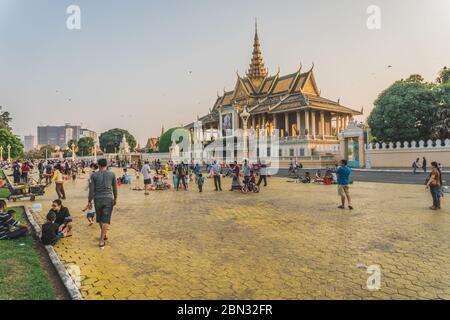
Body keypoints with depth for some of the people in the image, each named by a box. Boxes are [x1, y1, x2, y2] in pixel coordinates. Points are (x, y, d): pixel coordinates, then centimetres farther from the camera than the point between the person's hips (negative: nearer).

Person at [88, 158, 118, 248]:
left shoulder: (94, 175, -1)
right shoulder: (112, 174, -1)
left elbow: (91, 189, -3)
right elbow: (115, 188, 5)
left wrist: (89, 201, 5)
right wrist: (115, 198, 17)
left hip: (97, 199, 1)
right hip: (108, 199, -1)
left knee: (100, 219, 21)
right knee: (106, 220, 0)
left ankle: (105, 234, 38)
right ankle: (101, 241, -2)